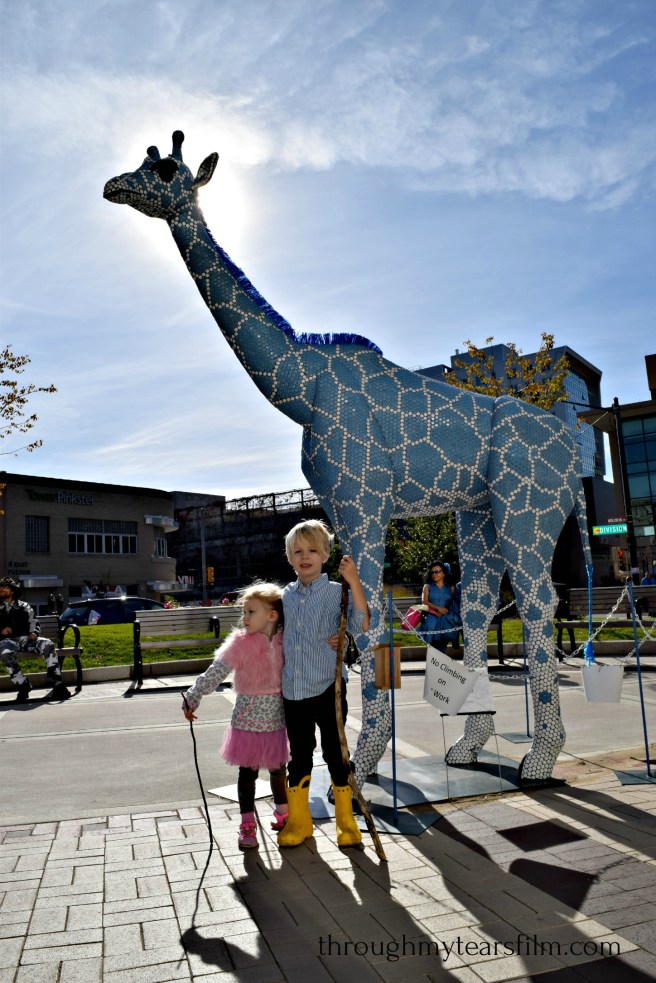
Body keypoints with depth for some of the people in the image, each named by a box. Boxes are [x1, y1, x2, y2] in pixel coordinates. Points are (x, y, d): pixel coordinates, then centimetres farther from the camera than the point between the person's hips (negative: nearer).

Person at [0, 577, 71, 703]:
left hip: (25, 638, 2)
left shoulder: (23, 606, 23)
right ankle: (23, 687, -28)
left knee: (48, 644, -29)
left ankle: (57, 684, -29)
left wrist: (34, 632, -1)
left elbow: (34, 622, 21)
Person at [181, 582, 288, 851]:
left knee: (278, 769, 17)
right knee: (248, 772, 7)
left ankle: (283, 814, 39)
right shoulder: (240, 643, -13)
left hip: (276, 718, 3)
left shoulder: (284, 641, -5)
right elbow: (214, 673, -18)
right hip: (248, 718, -3)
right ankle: (247, 825, 22)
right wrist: (192, 697, -25)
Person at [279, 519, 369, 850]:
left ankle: (346, 822, 26)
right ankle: (298, 821, 31)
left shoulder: (336, 592, -9)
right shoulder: (286, 596, 5)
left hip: (328, 688, -4)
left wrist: (354, 582, -32)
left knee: (335, 754, 7)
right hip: (293, 691, 4)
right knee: (299, 756, 15)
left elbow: (361, 626, -25)